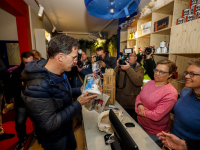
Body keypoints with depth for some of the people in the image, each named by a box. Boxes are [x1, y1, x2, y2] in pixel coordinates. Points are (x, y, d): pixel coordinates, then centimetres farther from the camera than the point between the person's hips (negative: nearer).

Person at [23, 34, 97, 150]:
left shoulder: (60, 73, -7)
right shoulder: (37, 86, -37)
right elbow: (49, 125, -32)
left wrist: (80, 90, -5)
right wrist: (78, 104, -30)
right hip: (54, 139, -7)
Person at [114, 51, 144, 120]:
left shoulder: (139, 68, -1)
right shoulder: (122, 66, 7)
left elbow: (139, 82, -20)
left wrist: (129, 69, -24)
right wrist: (117, 66, -12)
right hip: (119, 100, 3)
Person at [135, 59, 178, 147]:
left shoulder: (171, 93, -25)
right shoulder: (149, 83, -4)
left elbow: (157, 116, -27)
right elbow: (139, 96, 5)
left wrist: (142, 112, -15)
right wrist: (139, 105, -15)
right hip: (140, 124, 6)